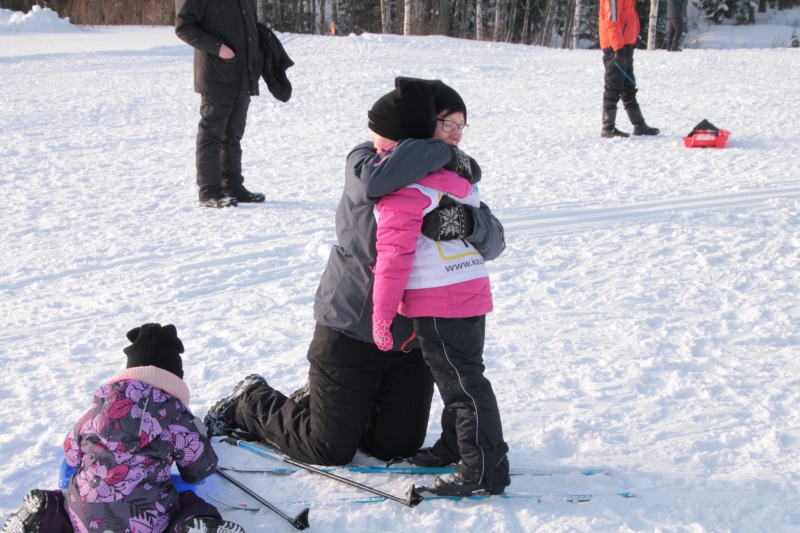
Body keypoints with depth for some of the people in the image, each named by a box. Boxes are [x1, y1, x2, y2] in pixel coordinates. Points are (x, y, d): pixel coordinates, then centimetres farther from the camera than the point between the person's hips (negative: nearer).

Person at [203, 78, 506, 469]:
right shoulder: (363, 161, -10)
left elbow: (493, 242, -13)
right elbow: (373, 178, -37)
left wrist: (469, 222, -36)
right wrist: (447, 153, -28)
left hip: (413, 338, 5)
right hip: (351, 329, -5)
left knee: (398, 447, 8)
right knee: (329, 450, 2)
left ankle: (322, 399, 33)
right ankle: (249, 403, 28)